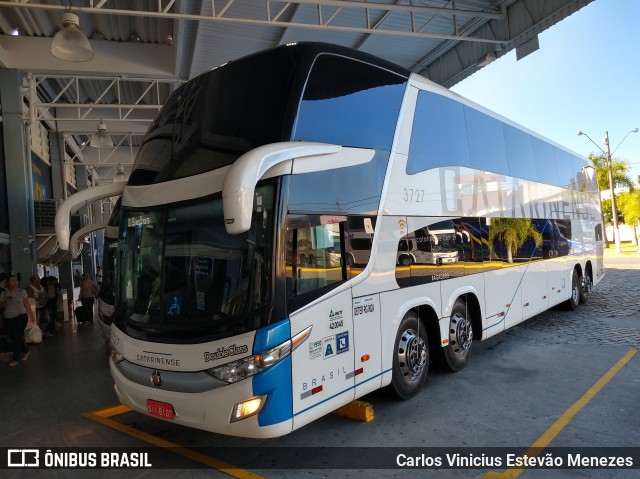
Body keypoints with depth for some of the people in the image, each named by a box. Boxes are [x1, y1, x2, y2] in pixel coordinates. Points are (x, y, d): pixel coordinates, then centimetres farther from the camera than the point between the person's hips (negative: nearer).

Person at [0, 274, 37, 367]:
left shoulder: (22, 292, 1)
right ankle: (26, 351, 30)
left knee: (17, 337, -9)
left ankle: (15, 359, 1)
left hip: (21, 317, -3)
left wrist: (32, 316, 4)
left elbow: (27, 305, 4)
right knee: (13, 338, 6)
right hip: (8, 319, 3)